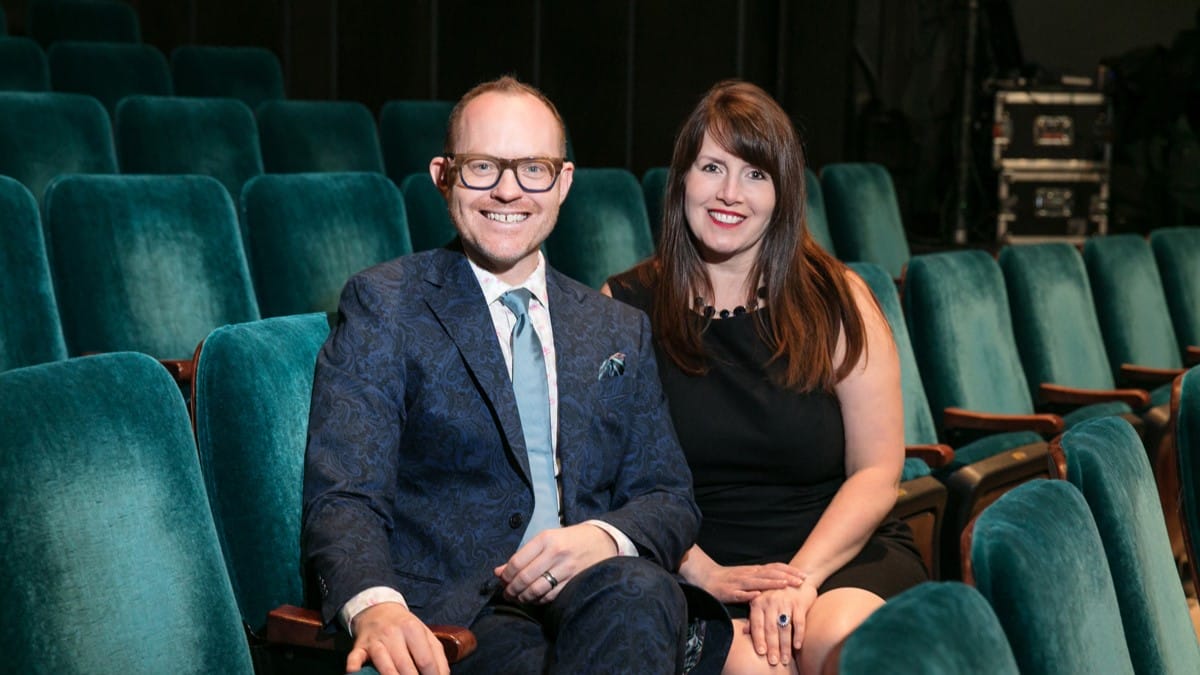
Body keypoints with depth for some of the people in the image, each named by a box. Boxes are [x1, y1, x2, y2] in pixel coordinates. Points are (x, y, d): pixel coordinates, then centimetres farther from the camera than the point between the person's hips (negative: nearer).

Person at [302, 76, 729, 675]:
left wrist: (606, 536, -11)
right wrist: (374, 605, -28)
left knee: (640, 589, -33)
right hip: (446, 609, -4)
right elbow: (343, 497, -5)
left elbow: (669, 498, 15)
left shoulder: (620, 332, 20)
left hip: (599, 592, 4)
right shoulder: (381, 305, 6)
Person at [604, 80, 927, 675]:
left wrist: (801, 576, -13)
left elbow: (876, 473, 1)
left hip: (839, 552, 1)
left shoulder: (838, 300, 5)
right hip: (694, 565, -1)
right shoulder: (627, 307, 3)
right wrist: (705, 573, -14)